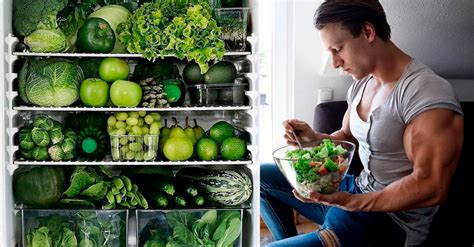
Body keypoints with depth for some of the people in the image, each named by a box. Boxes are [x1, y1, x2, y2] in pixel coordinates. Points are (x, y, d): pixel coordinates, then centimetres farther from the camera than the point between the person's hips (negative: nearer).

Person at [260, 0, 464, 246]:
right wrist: (315, 139, -2)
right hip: (357, 190, 9)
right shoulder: (361, 83, 6)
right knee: (260, 176, 11)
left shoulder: (427, 93, -22)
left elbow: (431, 187, -26)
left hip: (390, 221, -9)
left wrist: (352, 202, -30)